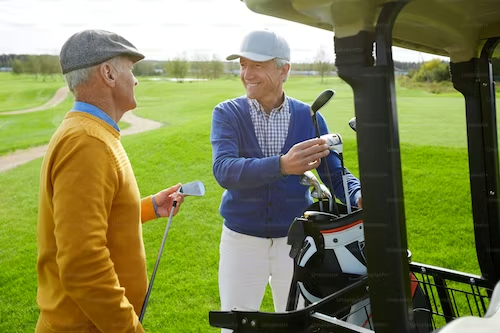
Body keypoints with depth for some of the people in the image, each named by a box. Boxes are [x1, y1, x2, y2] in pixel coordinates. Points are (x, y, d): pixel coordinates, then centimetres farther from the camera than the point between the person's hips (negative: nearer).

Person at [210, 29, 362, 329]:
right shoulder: (227, 113, -8)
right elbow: (224, 170, -25)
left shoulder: (309, 117, -3)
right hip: (241, 240, -1)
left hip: (295, 241, 1)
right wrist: (282, 165, -41)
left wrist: (359, 195, -26)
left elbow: (336, 173, -3)